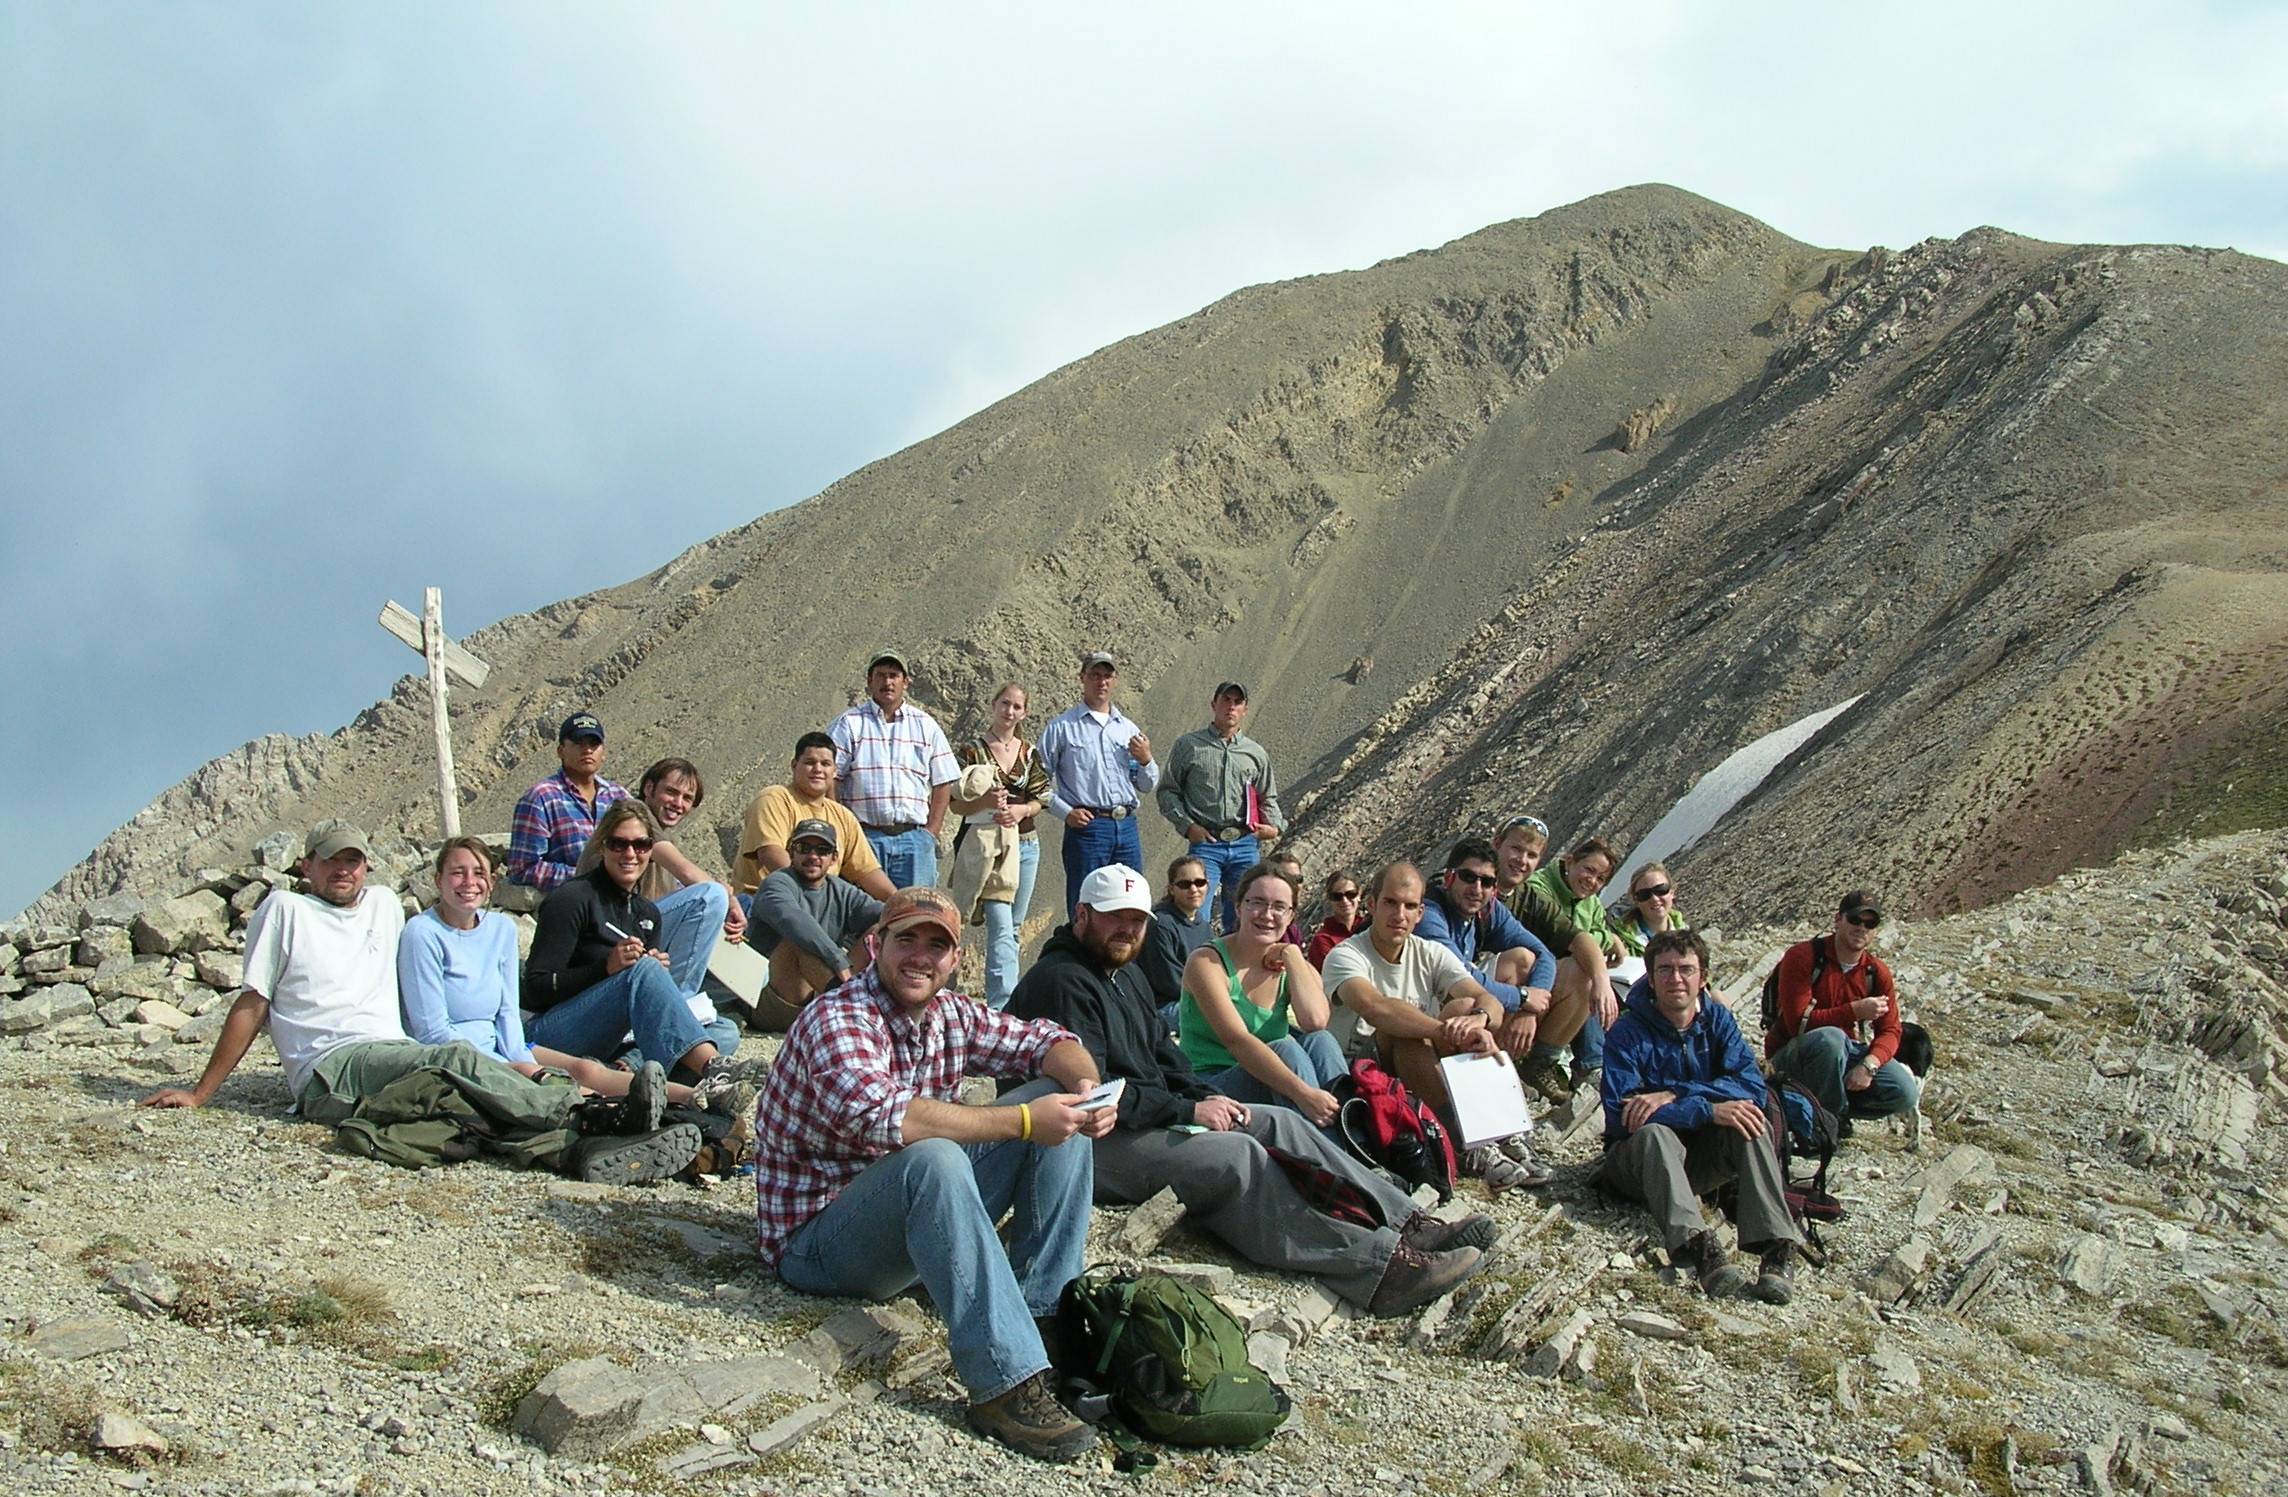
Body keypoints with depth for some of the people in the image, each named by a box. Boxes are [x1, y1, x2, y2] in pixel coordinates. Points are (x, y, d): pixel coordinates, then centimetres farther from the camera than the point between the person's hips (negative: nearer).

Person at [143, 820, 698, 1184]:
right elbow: (252, 1005, 8)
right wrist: (200, 1093, 3)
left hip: (397, 1057, 5)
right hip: (330, 1071, -5)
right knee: (458, 1059, -32)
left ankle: (579, 1150, -54)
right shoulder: (285, 909, 9)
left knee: (462, 1100, -27)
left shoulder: (385, 904, 25)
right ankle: (588, 1117, -44)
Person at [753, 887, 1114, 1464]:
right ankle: (1006, 1385, -40)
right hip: (814, 1239, -8)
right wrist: (1023, 1120, -34)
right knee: (933, 1159, -38)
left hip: (917, 1210, 8)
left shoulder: (952, 1014, 3)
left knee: (1060, 1113, -2)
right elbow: (878, 1115, -37)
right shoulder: (836, 1020, -20)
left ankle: (1045, 1311, -9)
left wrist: (1086, 1087, -14)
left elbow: (1044, 1041, 11)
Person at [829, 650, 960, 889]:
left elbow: (943, 783, 13)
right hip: (864, 836, -2)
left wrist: (931, 834, 4)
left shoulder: (926, 726, 13)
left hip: (913, 837, 2)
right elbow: (830, 778, 1)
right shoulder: (849, 724, 6)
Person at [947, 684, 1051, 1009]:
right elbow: (957, 804, -3)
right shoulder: (972, 750, 0)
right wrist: (986, 802, -22)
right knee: (1001, 927, -16)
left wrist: (1020, 810, -13)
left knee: (1014, 927, 9)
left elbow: (1040, 800, 8)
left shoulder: (1030, 754, 11)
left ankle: (997, 994, 20)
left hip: (1025, 845, 5)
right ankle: (1002, 1004, -21)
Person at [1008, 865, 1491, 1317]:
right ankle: (1378, 1266, -36)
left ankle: (1407, 1223, -8)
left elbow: (1160, 1049, 25)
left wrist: (1204, 1098, 4)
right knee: (1240, 1156, -28)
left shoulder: (1123, 974, 19)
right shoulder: (1061, 982, -15)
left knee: (1277, 1123, -2)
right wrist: (1187, 1111, -17)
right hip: (1094, 1145, -11)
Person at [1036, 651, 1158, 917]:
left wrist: (1146, 761, 1)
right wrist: (1066, 812, -10)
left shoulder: (1128, 729, 17)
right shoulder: (1062, 727, 3)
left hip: (1127, 827, 5)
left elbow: (1146, 788, 20)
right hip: (1087, 826, -5)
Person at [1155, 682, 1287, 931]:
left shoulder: (1256, 753, 16)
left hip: (1245, 846, 3)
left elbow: (1268, 798, 22)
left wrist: (1275, 826, 3)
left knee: (1240, 917, 6)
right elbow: (1166, 791, 7)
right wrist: (1187, 825, -6)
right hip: (1206, 844, -3)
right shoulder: (1189, 746, 6)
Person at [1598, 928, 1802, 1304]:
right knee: (1655, 1134, -35)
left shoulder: (1717, 1020, 1)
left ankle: (1775, 1248, -39)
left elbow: (1752, 1087, -15)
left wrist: (1673, 1096, -26)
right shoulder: (1628, 1033, -12)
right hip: (1640, 1162, -3)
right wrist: (1708, 1109, -32)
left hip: (1698, 1160, 4)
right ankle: (1697, 1245, -59)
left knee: (1748, 1120, -24)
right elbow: (1620, 1116, -26)